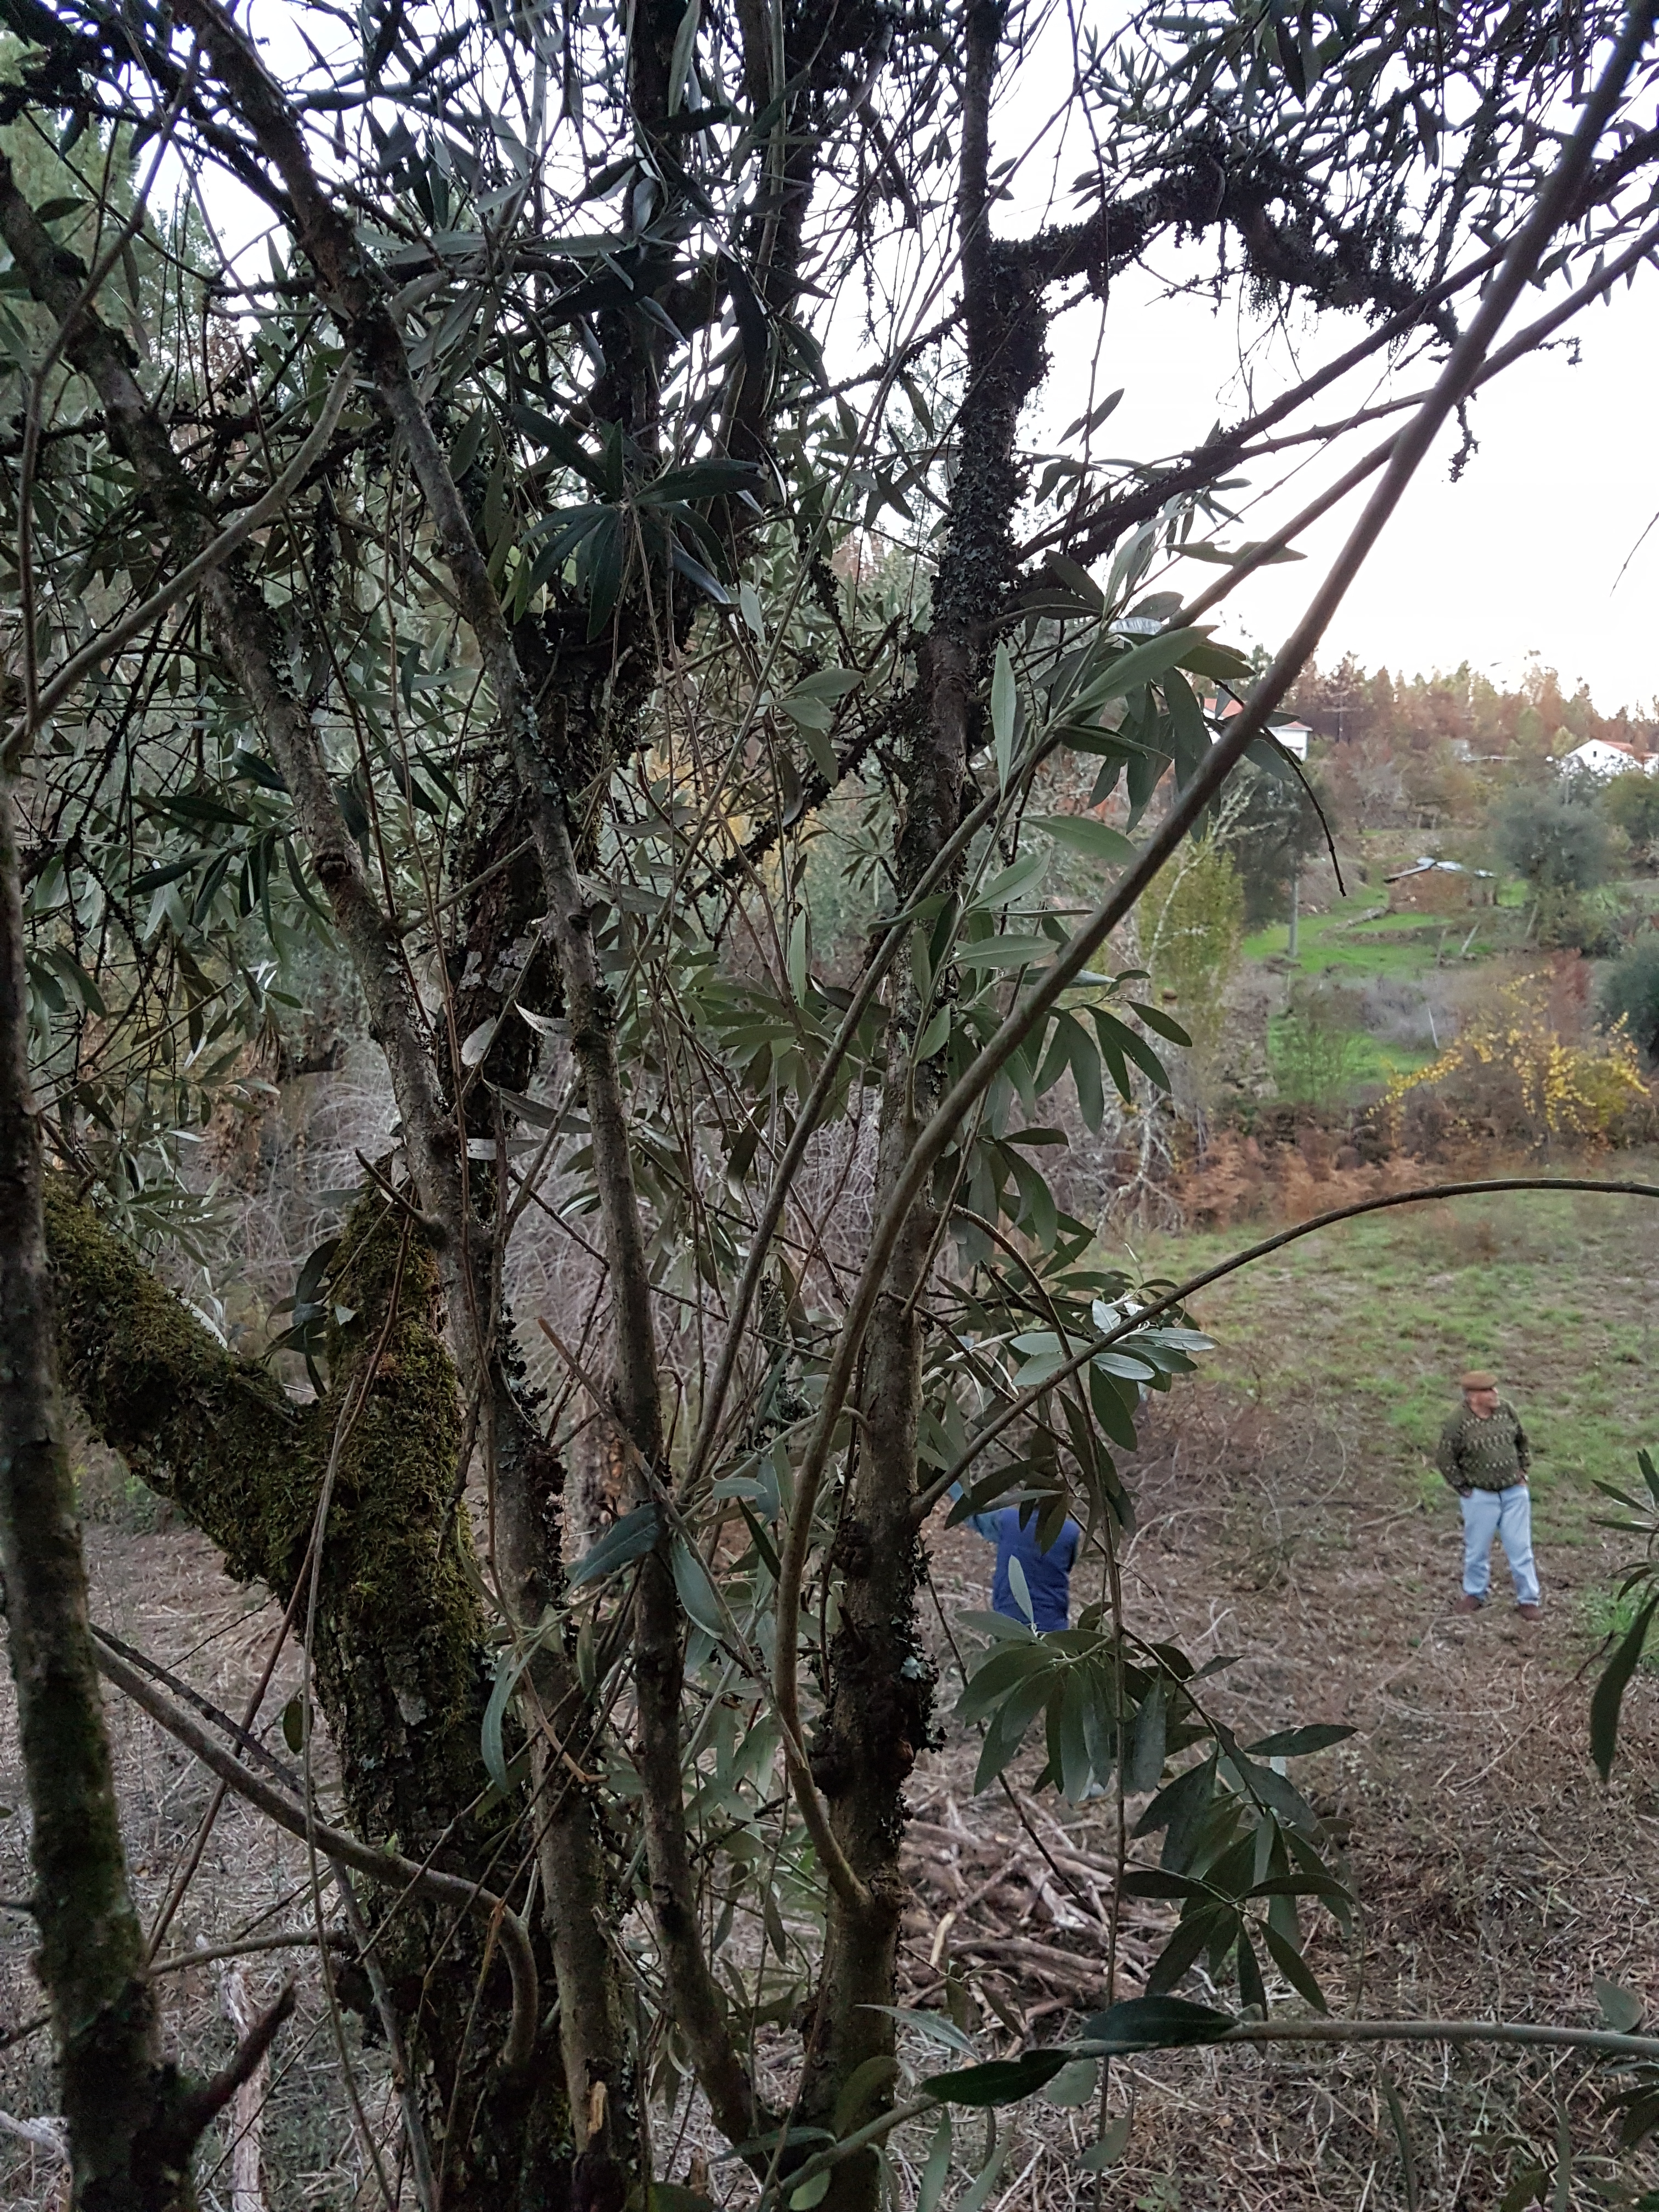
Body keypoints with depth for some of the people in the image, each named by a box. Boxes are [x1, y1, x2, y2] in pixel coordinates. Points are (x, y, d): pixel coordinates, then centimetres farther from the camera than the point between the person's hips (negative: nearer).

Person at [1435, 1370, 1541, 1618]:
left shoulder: (1506, 1409, -6)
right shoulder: (1458, 1424, -17)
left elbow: (1522, 1440, 12)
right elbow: (1445, 1460, -9)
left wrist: (1522, 1471, 8)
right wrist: (1464, 1489, -5)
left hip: (1515, 1492, 3)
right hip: (1481, 1496, -3)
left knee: (1520, 1548, 8)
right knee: (1477, 1549, 12)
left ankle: (1528, 1599, 21)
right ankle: (1475, 1593, 32)